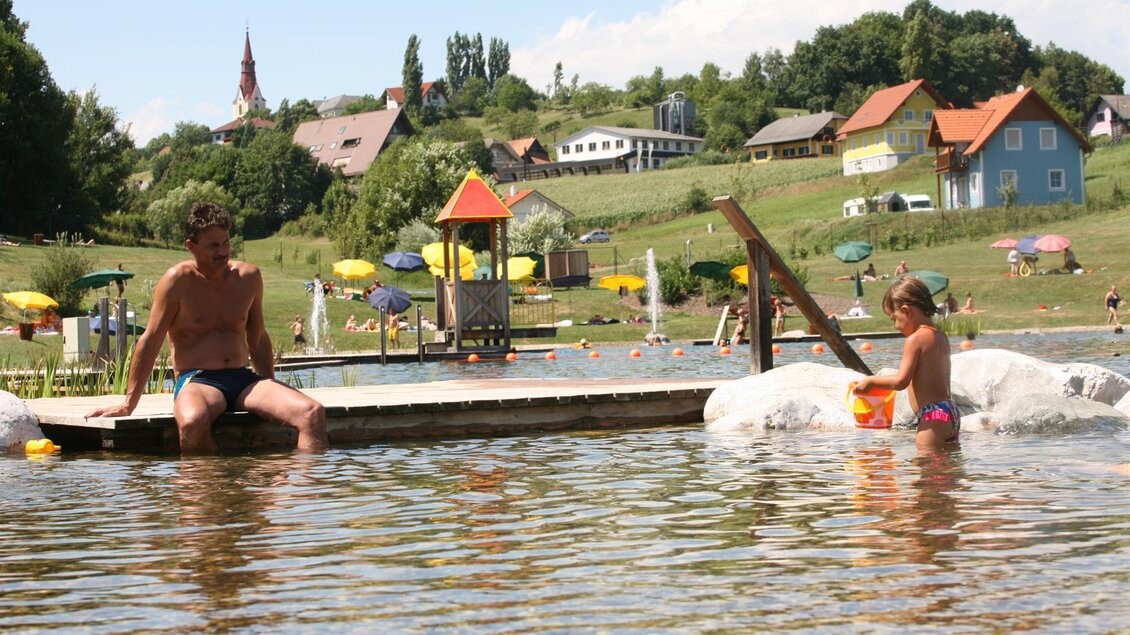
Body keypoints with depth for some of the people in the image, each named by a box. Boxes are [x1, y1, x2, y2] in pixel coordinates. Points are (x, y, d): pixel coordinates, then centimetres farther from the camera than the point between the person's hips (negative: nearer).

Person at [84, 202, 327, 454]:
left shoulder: (249, 277, 11)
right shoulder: (179, 280, -3)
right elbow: (150, 341, -2)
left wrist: (271, 393, 25)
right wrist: (128, 405, -3)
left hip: (243, 379, 5)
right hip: (196, 381, -5)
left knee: (313, 412, -21)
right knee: (192, 422, -42)